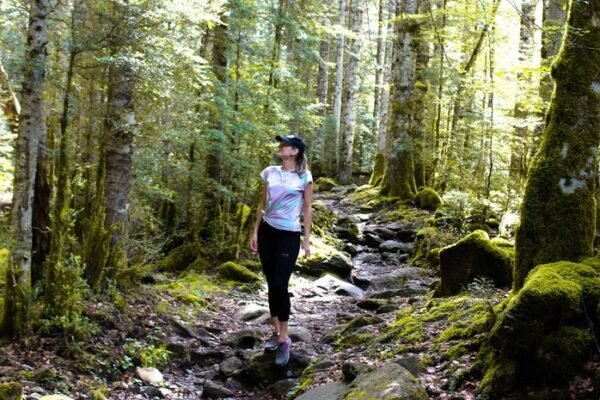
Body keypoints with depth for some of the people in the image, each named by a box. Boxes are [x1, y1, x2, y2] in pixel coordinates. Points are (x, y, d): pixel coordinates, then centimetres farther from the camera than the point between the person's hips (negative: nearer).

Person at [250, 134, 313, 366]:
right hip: (267, 232, 4)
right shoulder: (270, 172, 6)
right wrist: (255, 232, 10)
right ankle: (276, 332, 20)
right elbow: (263, 204, 12)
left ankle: (284, 339, -1)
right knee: (271, 285, 8)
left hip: (289, 235, -4)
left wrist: (307, 239, -2)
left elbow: (307, 209, 0)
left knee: (280, 285, -10)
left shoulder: (304, 177, -5)